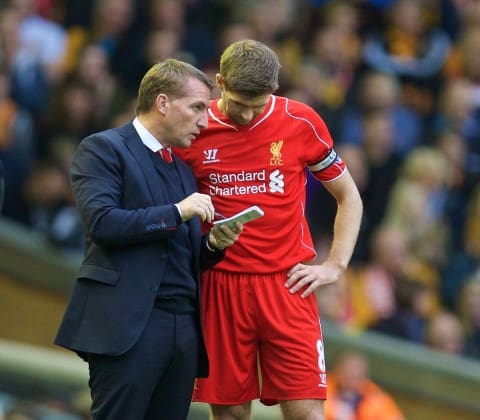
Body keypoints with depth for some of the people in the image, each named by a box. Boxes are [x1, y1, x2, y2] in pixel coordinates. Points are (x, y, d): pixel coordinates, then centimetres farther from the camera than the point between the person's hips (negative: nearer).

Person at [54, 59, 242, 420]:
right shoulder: (103, 149, 1)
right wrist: (176, 213, -15)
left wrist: (213, 245, 4)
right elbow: (101, 222, -14)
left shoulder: (183, 169, 23)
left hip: (185, 326, 7)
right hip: (128, 323, -7)